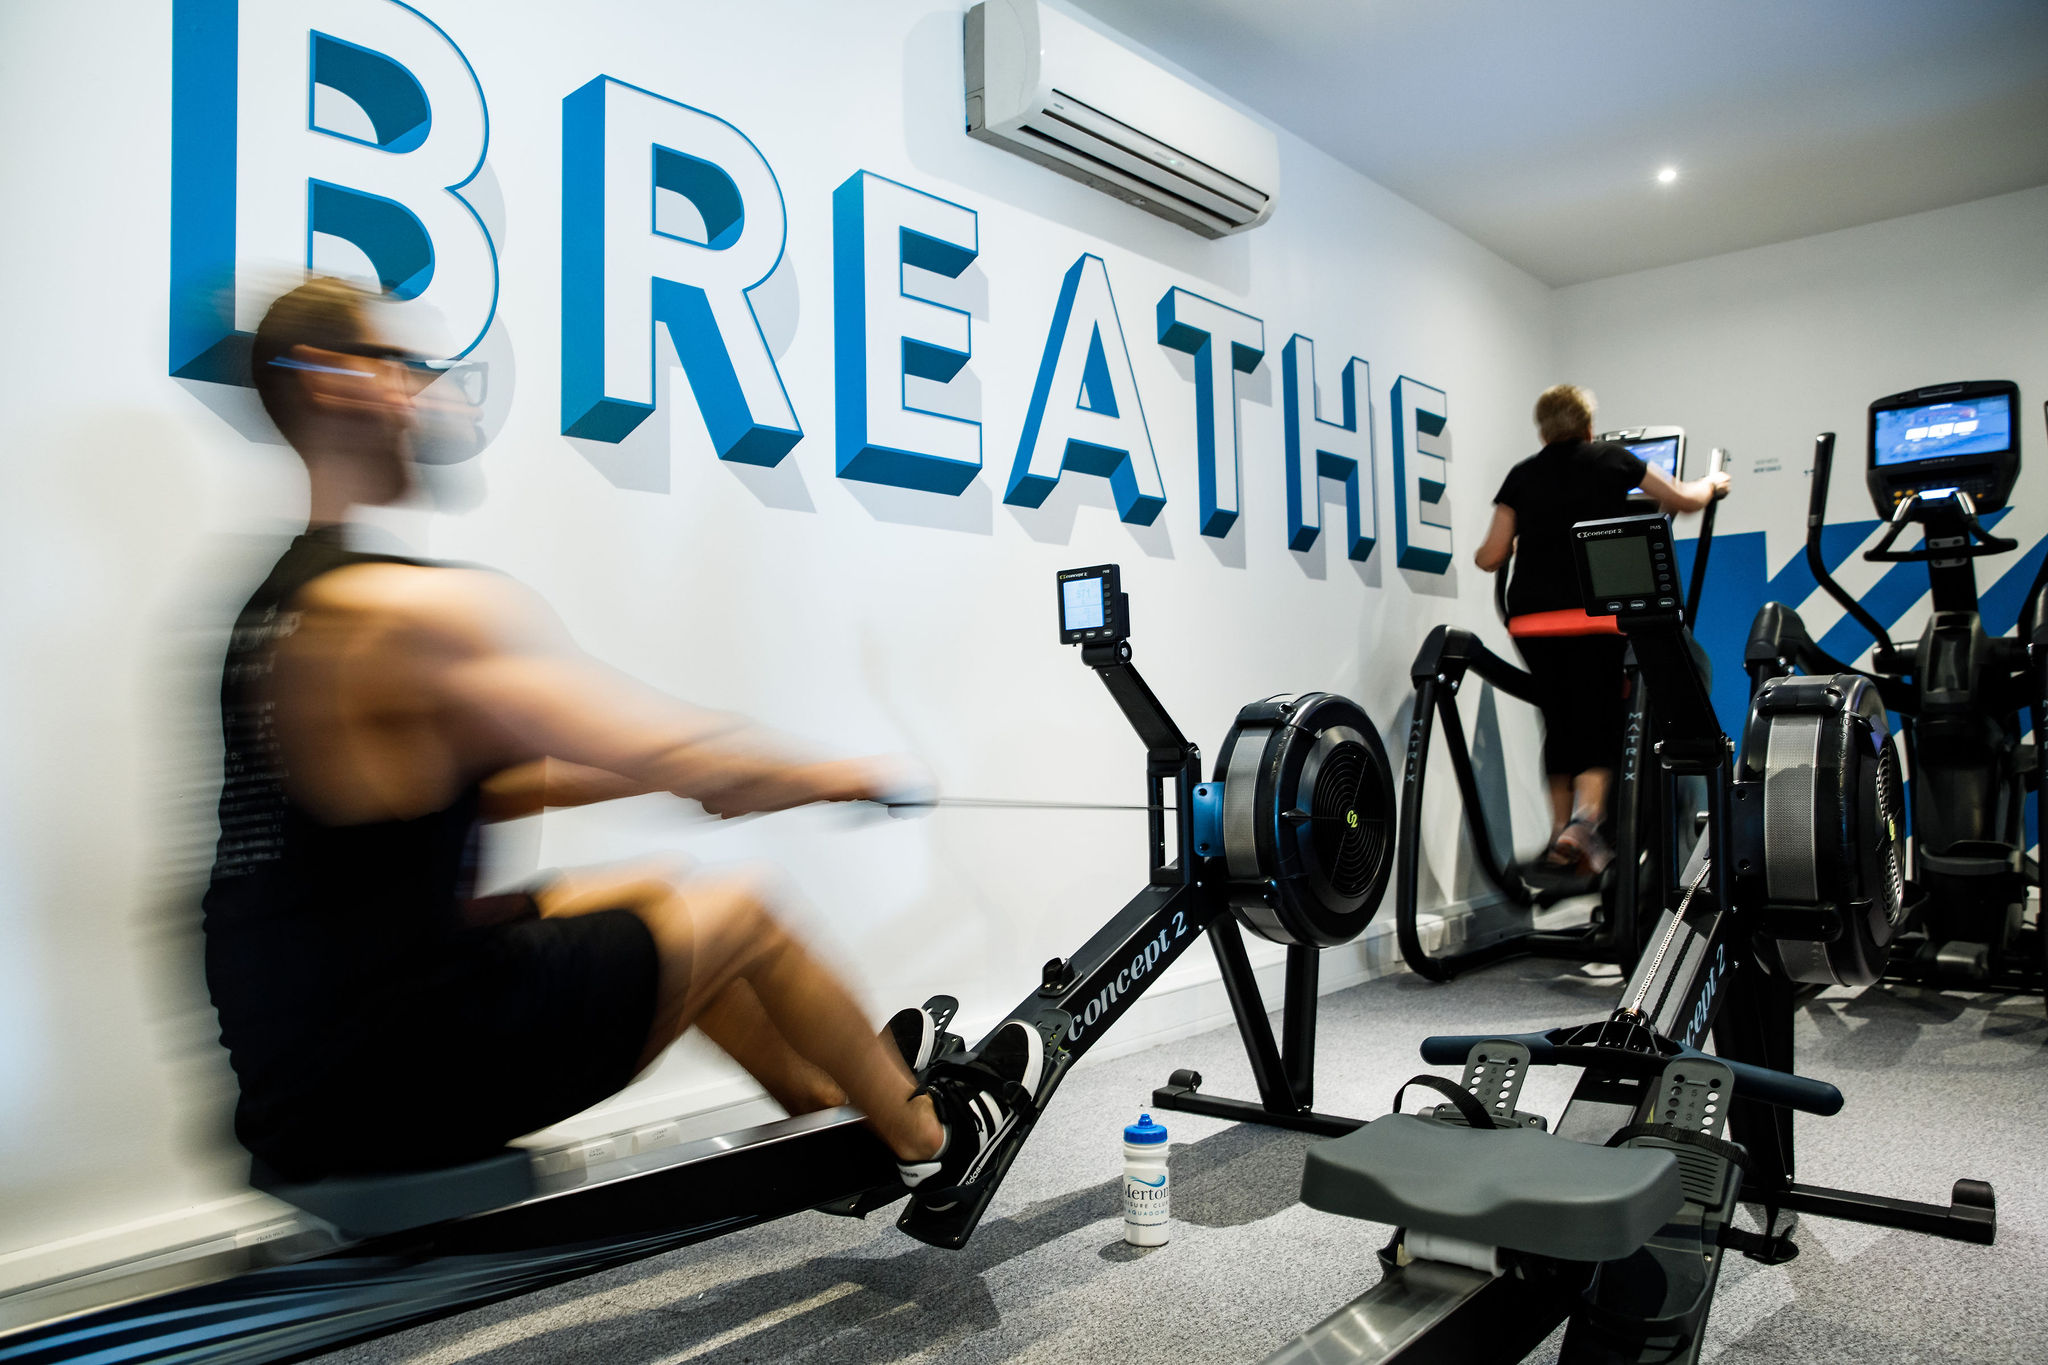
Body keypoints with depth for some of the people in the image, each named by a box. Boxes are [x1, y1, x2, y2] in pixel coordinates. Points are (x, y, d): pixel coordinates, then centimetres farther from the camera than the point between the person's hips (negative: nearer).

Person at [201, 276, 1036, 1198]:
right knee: (739, 913, 3)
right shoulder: (423, 609, -21)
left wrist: (686, 776, 14)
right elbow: (676, 756, -24)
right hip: (389, 1078, -9)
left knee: (652, 895, 21)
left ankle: (840, 1101, 38)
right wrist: (838, 777, -6)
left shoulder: (279, 607, 11)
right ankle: (928, 1141, 25)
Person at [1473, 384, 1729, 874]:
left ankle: (1561, 832, 18)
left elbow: (1491, 557, 7)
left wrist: (1481, 554, 30)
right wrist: (1713, 483, 38)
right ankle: (1586, 818, -16)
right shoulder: (1612, 459, 10)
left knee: (1559, 721, 13)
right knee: (1602, 716, 5)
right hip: (1595, 609, -2)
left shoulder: (1522, 475, 12)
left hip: (1532, 614, 2)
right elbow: (1683, 499, 17)